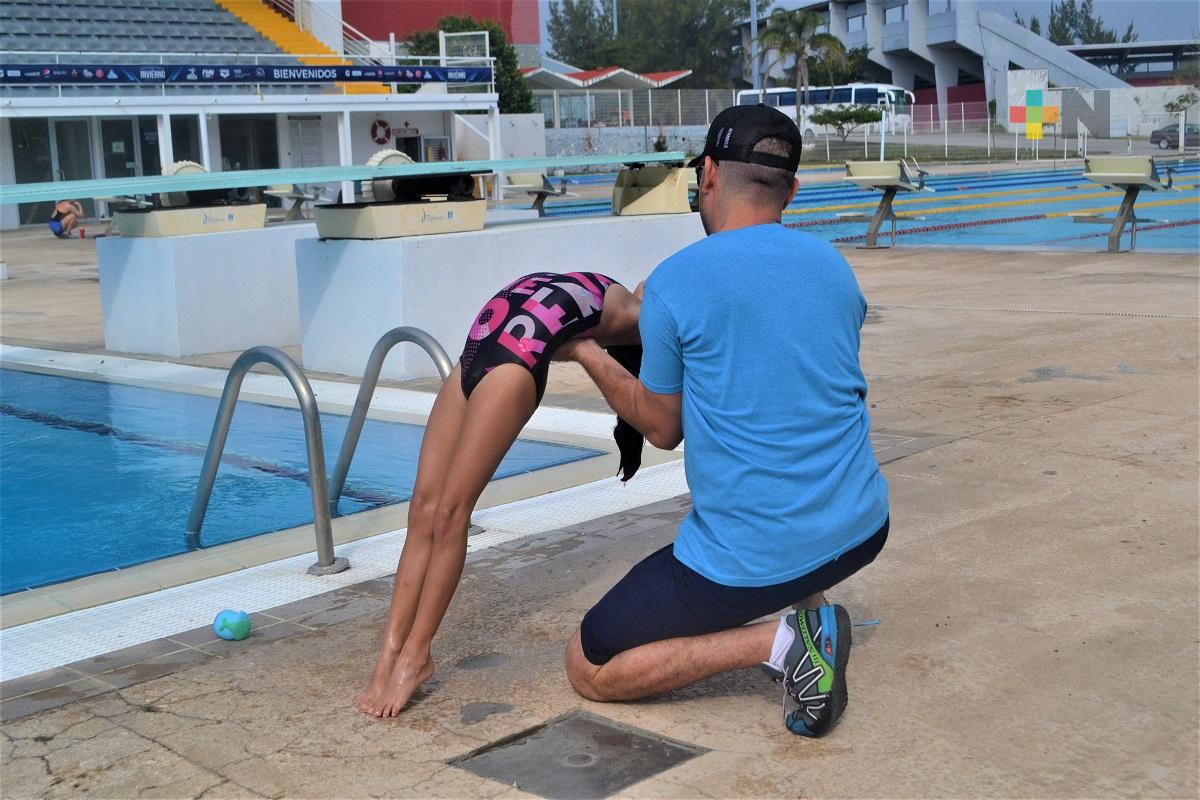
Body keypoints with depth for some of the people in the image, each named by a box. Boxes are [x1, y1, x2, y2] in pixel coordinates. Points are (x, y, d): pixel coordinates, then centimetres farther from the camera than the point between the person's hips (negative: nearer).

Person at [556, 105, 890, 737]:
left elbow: (662, 429, 0)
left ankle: (781, 641, -7)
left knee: (588, 669, 10)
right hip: (861, 531, 6)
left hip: (750, 561, -6)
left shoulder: (674, 282, -11)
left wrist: (587, 354, 15)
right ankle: (811, 612, 15)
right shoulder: (834, 266, 6)